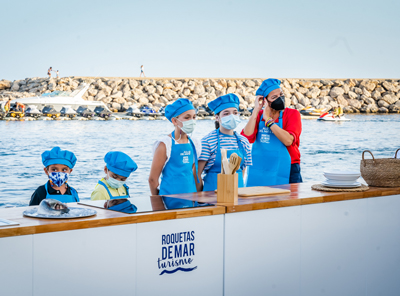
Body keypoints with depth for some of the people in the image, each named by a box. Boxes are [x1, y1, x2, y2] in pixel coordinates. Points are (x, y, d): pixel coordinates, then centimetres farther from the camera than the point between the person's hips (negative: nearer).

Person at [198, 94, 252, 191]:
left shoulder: (244, 142, 7)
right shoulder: (207, 141, -8)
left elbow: (242, 171, 14)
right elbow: (197, 173, -8)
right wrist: (199, 193, -8)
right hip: (214, 189, -4)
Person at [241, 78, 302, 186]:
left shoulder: (292, 114, -2)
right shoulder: (259, 115, 7)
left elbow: (288, 141, -20)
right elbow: (247, 138, -10)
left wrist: (268, 120, -15)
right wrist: (256, 111, -8)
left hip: (284, 172, -2)